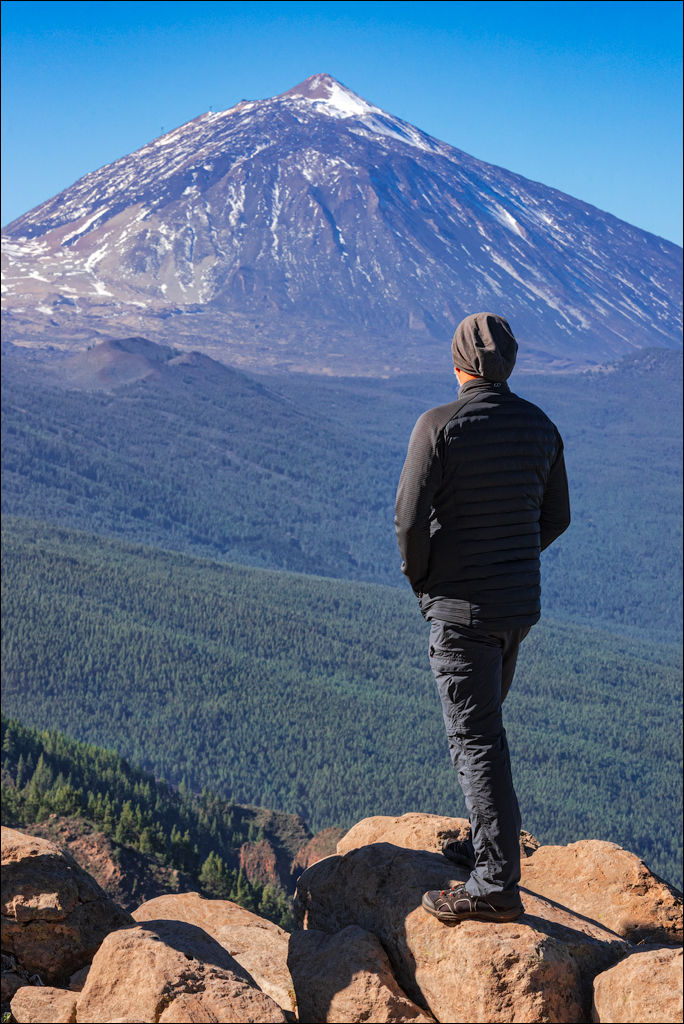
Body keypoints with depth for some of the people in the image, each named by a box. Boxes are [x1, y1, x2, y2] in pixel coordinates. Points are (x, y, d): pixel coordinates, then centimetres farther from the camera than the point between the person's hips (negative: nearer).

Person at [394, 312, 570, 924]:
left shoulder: (439, 426, -14)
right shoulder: (540, 427, 4)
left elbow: (410, 516, -16)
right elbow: (556, 517, 12)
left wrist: (419, 576, 1)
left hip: (461, 606, -6)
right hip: (521, 603, 7)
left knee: (476, 740, -5)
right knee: (485, 723, 22)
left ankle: (496, 886, -6)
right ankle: (488, 846, 31)